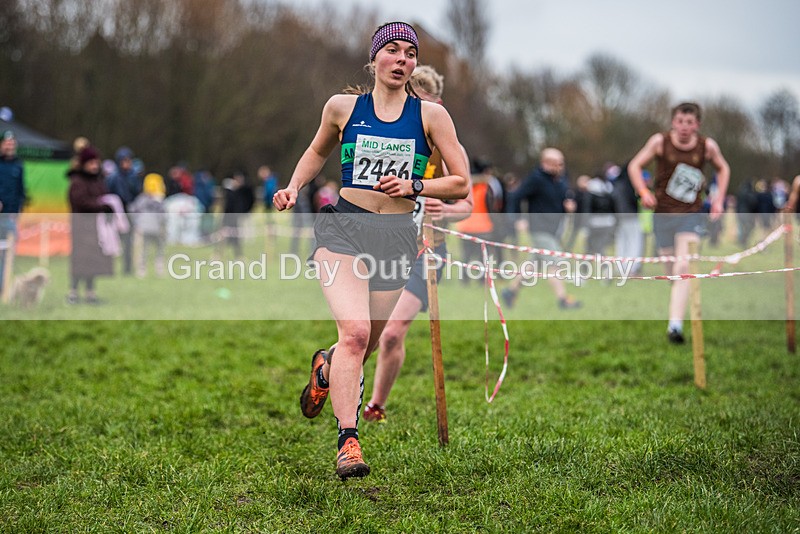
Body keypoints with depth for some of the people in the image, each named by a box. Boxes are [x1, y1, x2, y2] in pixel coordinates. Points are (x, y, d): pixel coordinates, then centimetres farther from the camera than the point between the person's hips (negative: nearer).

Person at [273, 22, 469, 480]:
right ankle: (349, 442, -23)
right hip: (344, 227, -1)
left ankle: (326, 367, 48)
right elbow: (318, 151, 25)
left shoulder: (431, 115, 3)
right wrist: (294, 187, 8)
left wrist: (412, 187, -12)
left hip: (396, 237, 2)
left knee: (365, 345, 10)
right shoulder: (343, 107, 5)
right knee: (355, 331, -24)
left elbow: (462, 185, 3)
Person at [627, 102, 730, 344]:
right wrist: (644, 192, -16)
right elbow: (634, 165, 1)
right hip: (663, 213, 1)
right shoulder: (660, 141, -7)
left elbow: (723, 169, 16)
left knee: (684, 268, -18)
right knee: (670, 270, 9)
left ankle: (675, 325, -25)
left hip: (691, 215, -1)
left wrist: (719, 200, 6)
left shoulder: (707, 146, -3)